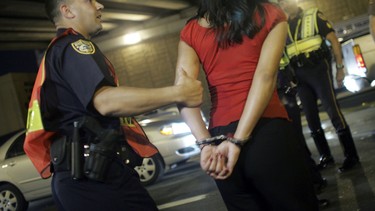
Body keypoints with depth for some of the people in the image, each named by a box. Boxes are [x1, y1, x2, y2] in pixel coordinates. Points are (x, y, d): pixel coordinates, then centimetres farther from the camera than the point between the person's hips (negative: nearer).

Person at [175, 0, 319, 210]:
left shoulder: (190, 32, 11)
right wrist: (237, 142, -15)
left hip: (220, 137, 3)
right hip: (267, 131, -3)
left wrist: (207, 144, -11)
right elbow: (266, 76, -9)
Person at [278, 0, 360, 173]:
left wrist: (340, 67, -8)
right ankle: (325, 156, 18)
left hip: (318, 68, -5)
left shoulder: (313, 16, 1)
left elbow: (333, 39, -1)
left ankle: (351, 155, -4)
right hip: (300, 75, 5)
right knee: (311, 117, 7)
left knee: (333, 111, -10)